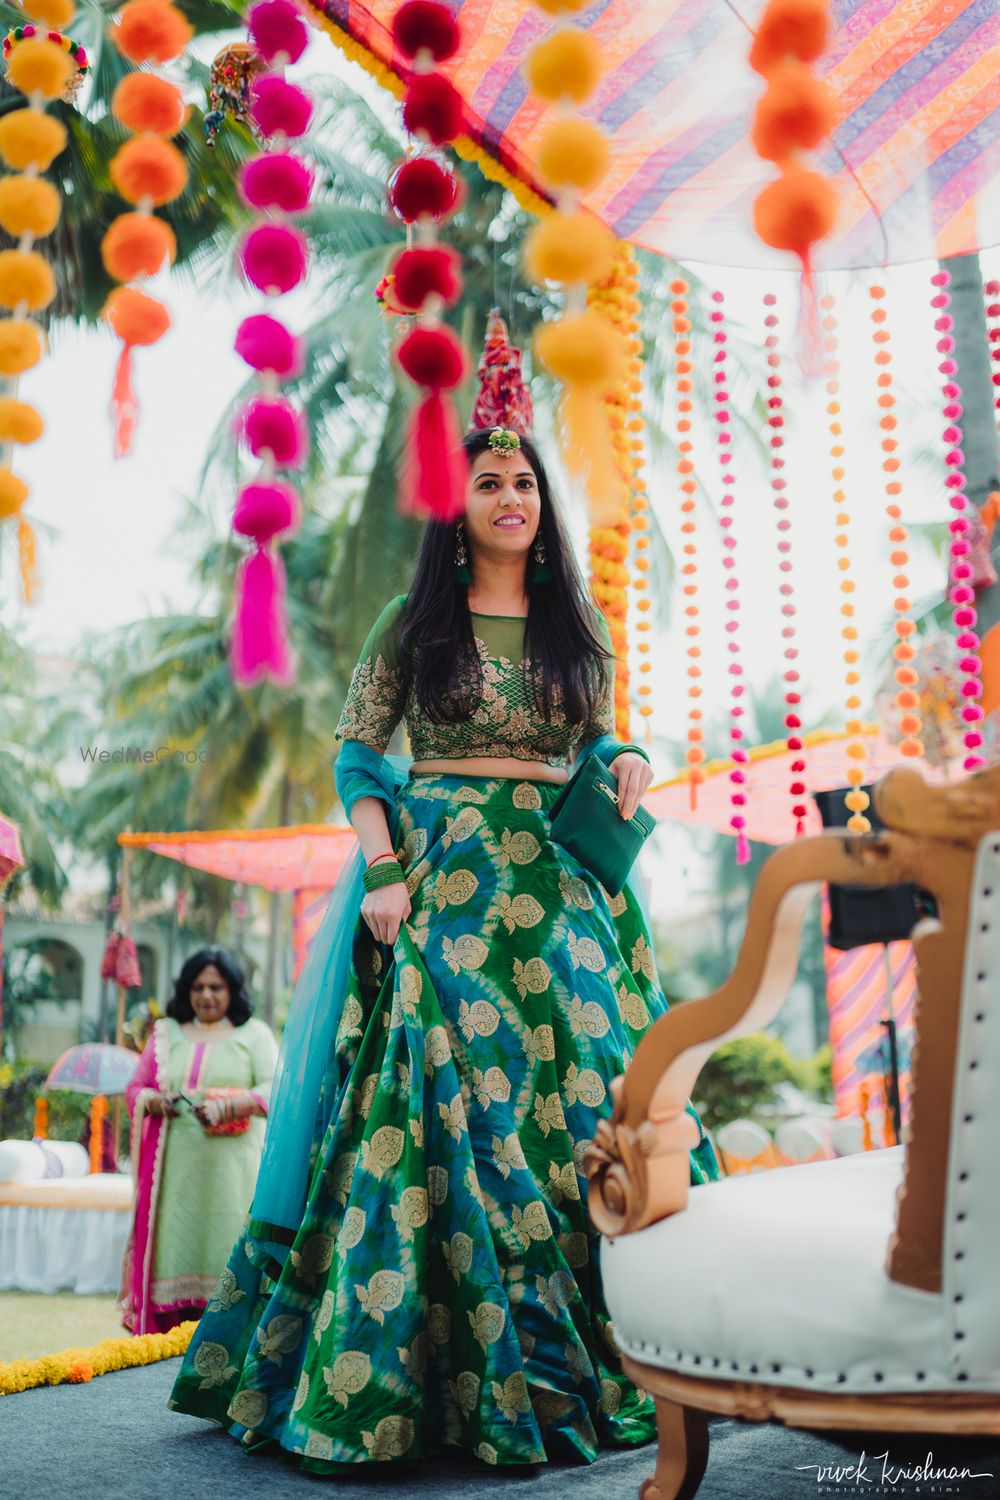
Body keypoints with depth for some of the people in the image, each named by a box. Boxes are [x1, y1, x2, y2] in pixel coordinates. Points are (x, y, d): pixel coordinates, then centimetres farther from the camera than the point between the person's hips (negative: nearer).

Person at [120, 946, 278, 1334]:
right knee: (176, 1242, -4)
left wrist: (225, 1107, -18)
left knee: (226, 1242, -7)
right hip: (176, 1167, 2)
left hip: (232, 1167, -2)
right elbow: (135, 1089, 17)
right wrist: (155, 1101, -5)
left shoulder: (254, 1033, 8)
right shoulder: (167, 1032, 17)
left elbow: (273, 1091, -3)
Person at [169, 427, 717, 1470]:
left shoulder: (577, 625, 13)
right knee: (439, 1104, -7)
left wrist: (625, 761, -3)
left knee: (583, 1094, 2)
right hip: (440, 883, -3)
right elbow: (355, 754, 2)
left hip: (558, 886, 3)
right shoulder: (412, 622, 4)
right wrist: (382, 872, -10)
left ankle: (600, 1359, 16)